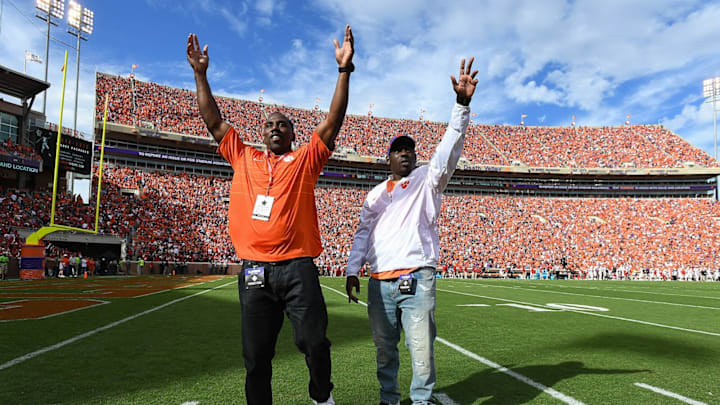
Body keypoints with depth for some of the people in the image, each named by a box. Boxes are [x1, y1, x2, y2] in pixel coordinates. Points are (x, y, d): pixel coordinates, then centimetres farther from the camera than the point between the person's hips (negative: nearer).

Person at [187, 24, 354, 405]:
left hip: (297, 268, -2)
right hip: (254, 271, 2)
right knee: (256, 357, 9)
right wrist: (200, 74, 13)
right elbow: (214, 122, 16)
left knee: (313, 342, 0)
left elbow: (333, 121, 0)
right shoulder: (244, 158, 15)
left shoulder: (305, 160, 8)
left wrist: (344, 70, -6)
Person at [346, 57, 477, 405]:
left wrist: (462, 104, -18)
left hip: (417, 279, -3)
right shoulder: (376, 194, 19)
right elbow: (363, 232, 16)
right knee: (384, 347, 13)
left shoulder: (427, 179, 9)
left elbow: (450, 147, -6)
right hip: (379, 282, 4)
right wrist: (353, 269, 4)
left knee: (421, 347, -4)